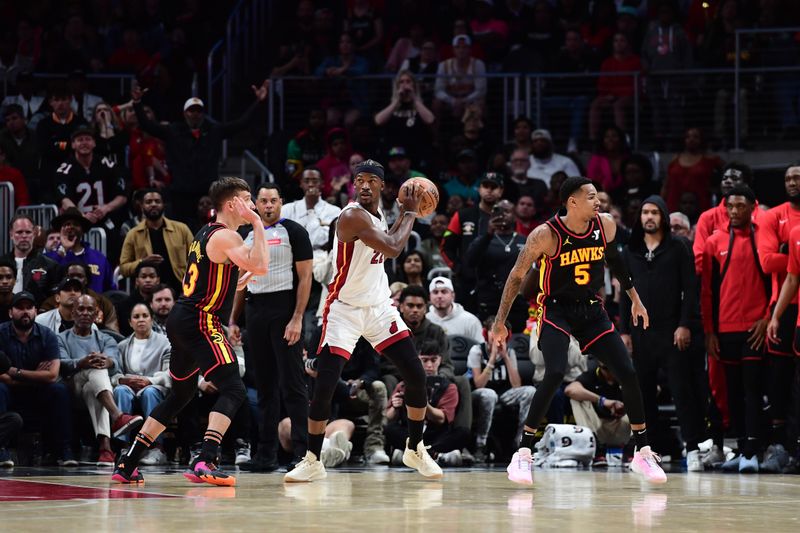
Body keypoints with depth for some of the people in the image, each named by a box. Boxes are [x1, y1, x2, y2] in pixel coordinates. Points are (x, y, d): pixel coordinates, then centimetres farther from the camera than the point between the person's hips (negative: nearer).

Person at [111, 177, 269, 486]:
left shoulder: (206, 234, 18)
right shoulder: (225, 237, -11)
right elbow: (260, 266, -26)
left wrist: (241, 281, 23)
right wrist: (257, 224, -16)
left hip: (181, 321, 10)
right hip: (200, 322, -10)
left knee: (180, 394, 21)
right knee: (233, 390, -15)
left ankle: (128, 464, 23)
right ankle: (205, 462, -30)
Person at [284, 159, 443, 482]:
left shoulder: (375, 215, 7)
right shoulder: (353, 216, -20)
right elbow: (393, 249, -24)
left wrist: (405, 215, 12)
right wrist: (410, 213, -10)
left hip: (379, 307, 7)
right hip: (345, 309, -7)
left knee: (416, 376, 1)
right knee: (324, 386, -13)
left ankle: (415, 449, 19)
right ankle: (312, 462, -1)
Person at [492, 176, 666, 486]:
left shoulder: (605, 224, -7)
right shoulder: (546, 235, -20)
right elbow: (517, 276, -10)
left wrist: (634, 297, 20)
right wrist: (500, 322, -9)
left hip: (592, 309, 5)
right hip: (556, 310, -5)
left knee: (628, 374, -2)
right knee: (554, 375, -26)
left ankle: (643, 454, 12)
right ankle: (523, 454, -16)